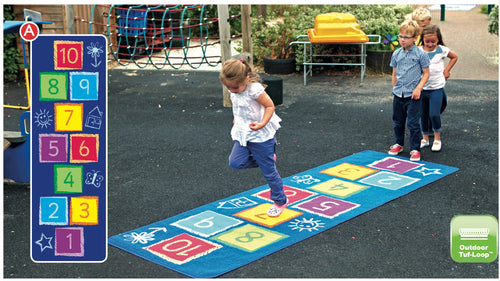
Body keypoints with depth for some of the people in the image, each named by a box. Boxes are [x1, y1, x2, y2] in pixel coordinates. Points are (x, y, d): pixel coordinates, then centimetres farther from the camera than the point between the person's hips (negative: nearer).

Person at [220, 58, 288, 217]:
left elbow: (270, 106, -19)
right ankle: (268, 158, 16)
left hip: (261, 135, -7)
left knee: (268, 170, 3)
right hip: (243, 134, 7)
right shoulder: (233, 89, -3)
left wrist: (262, 124, -30)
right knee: (235, 162, -6)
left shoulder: (254, 89, -25)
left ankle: (280, 201, 23)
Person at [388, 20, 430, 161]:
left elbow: (426, 73, -2)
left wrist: (418, 88, -14)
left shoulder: (421, 54, -6)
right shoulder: (396, 54, 6)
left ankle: (415, 149, 8)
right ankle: (398, 144, 34)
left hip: (413, 96, -4)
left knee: (413, 123, -3)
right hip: (398, 95, 4)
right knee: (398, 121, 16)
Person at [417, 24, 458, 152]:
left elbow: (455, 57, 16)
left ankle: (437, 138, 8)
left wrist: (447, 70, 8)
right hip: (422, 87, 3)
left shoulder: (442, 50, -2)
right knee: (423, 115, 9)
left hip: (436, 88, -2)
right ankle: (425, 138, 24)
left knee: (434, 114, -10)